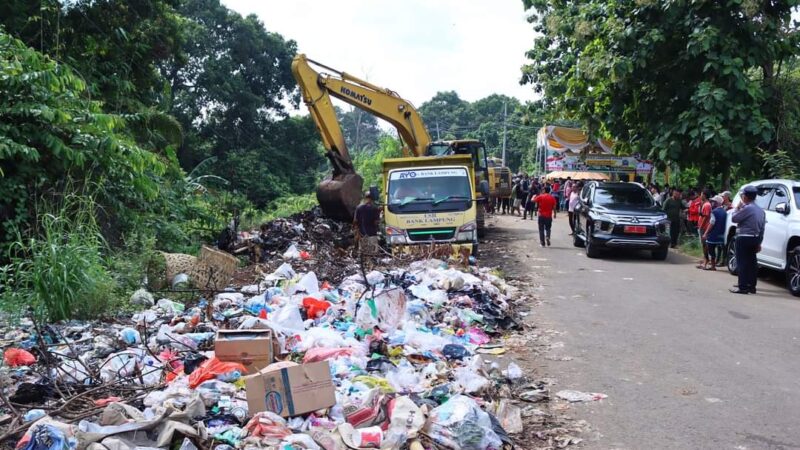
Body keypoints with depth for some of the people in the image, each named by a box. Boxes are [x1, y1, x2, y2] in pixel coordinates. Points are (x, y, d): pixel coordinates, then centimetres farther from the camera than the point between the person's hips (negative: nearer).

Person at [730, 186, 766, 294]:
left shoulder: (747, 208, -17)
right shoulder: (760, 210, 11)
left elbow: (734, 218, -11)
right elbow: (762, 228, 13)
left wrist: (737, 208, 4)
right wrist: (759, 242, 17)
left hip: (744, 238, -9)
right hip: (755, 238, 9)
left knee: (742, 262, -6)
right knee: (752, 262, 12)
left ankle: (743, 287, -8)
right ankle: (751, 286, 16)